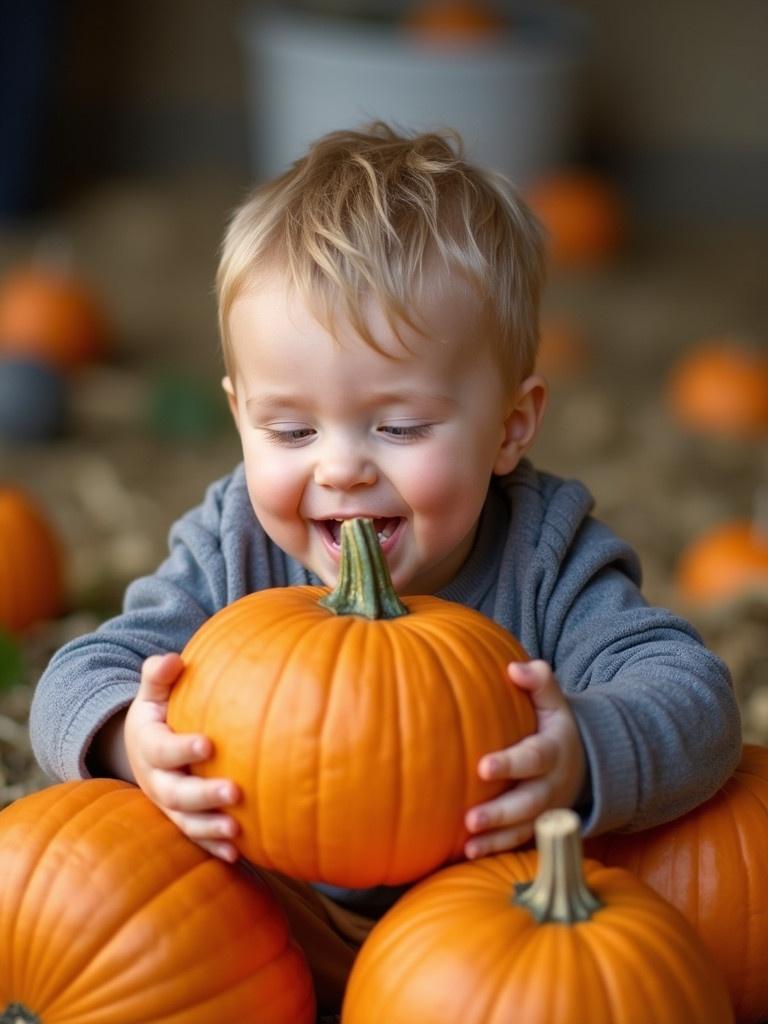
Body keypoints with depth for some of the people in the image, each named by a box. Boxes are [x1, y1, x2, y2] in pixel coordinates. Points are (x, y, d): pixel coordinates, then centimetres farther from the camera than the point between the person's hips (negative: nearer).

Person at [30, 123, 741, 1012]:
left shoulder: (546, 563, -14)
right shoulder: (231, 555, -8)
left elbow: (691, 695, -24)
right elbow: (80, 679, -13)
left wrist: (586, 757, -49)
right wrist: (130, 738, -40)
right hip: (270, 945, 1)